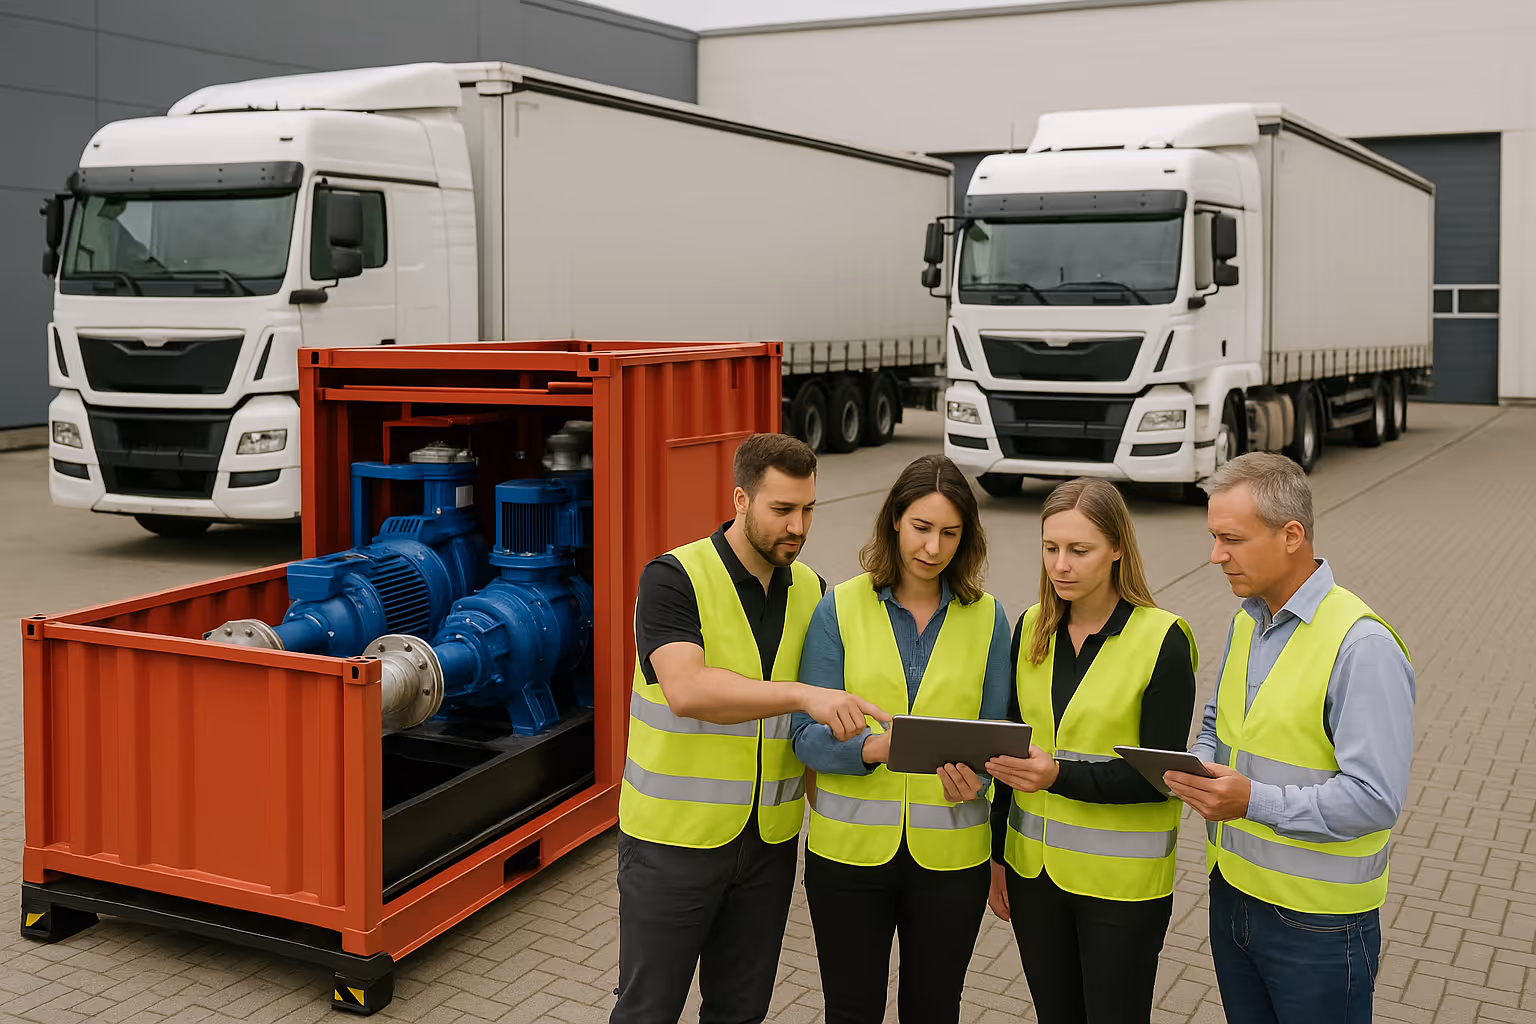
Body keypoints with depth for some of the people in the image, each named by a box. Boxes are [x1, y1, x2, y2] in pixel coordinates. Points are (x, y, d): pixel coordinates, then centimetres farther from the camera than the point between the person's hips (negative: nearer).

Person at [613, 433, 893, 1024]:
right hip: (673, 839, -5)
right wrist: (802, 694, -39)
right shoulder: (674, 579, -14)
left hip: (769, 841, 5)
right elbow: (687, 689, -31)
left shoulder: (810, 592, 4)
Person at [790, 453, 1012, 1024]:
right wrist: (871, 748, -26)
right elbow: (808, 735, -7)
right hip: (849, 848, -1)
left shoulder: (986, 618, 3)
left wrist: (974, 778, -18)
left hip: (950, 853, 1)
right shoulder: (840, 608, -3)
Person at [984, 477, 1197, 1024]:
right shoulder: (1032, 628, 3)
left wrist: (1062, 775, -27)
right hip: (1033, 868, 5)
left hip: (1120, 878, -5)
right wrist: (998, 855, 12)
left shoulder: (1163, 640, -12)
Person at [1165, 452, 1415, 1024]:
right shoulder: (1246, 621, 6)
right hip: (1232, 893, 7)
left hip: (1318, 925, -7)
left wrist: (1254, 801, -30)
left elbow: (1376, 799, -24)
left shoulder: (1363, 647, -21)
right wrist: (1198, 767, -1)